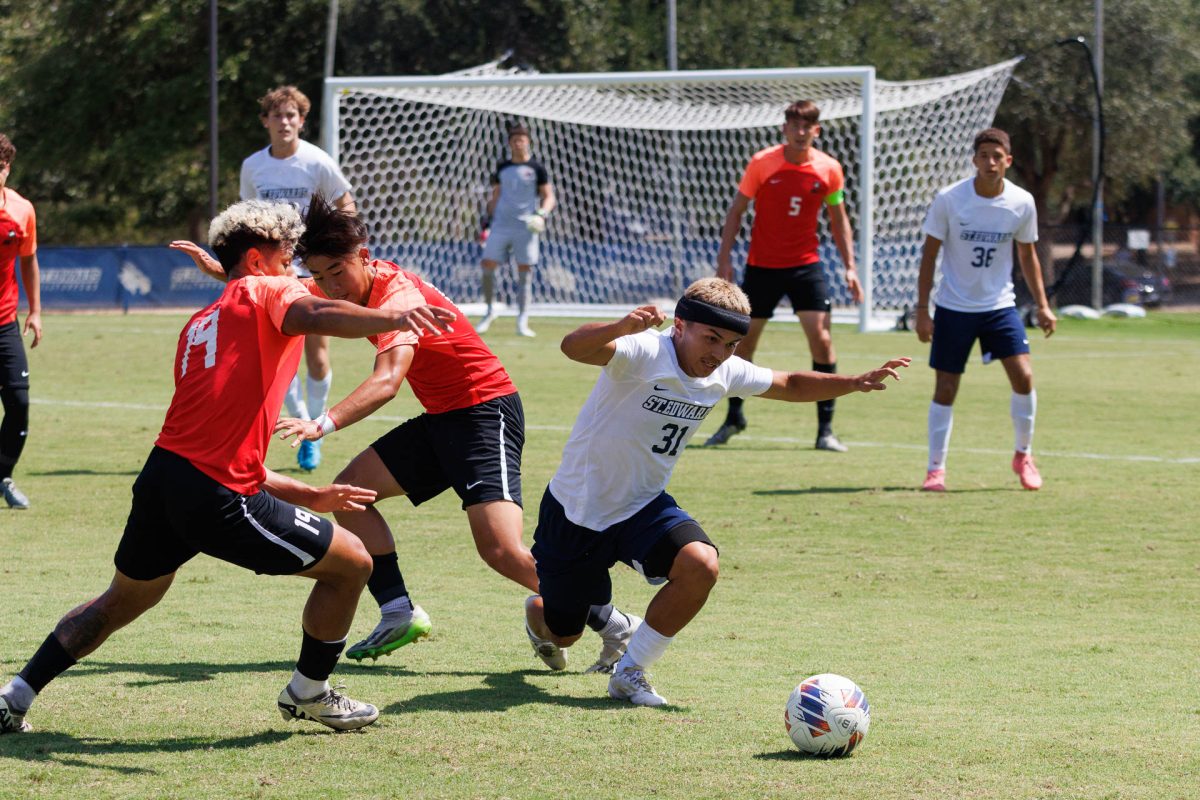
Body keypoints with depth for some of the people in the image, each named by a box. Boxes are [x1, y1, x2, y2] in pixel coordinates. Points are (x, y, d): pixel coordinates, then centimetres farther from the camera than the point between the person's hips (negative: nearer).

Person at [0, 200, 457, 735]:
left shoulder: (196, 327, 27)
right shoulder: (264, 291, 4)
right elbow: (314, 316, -23)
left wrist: (309, 496, 28)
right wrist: (393, 319, -40)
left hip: (160, 478, 8)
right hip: (219, 501, -8)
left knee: (122, 601, 31)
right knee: (351, 563, 8)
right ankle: (308, 695, 22)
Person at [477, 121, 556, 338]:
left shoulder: (536, 169, 2)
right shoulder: (502, 168, 12)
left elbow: (549, 197, 2)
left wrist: (542, 214, -16)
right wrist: (488, 223, 14)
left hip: (525, 227, -3)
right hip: (501, 224, 3)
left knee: (525, 272, -4)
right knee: (488, 265, -7)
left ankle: (522, 322, -2)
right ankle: (490, 310, 11)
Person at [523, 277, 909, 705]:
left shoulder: (726, 373, -7)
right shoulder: (644, 353, -27)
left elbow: (790, 385, 11)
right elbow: (574, 347, -47)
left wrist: (855, 382, -3)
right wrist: (620, 328, -68)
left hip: (643, 507, 4)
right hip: (576, 509, -4)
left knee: (700, 565, -27)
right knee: (561, 634, 8)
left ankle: (629, 673, -7)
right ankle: (540, 614, 50)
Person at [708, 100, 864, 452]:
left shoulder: (829, 169, -3)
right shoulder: (761, 163, -7)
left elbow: (838, 220, 9)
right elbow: (736, 211, -1)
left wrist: (849, 267, 3)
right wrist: (724, 258, -7)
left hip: (805, 264, 0)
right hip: (761, 265, 0)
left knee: (821, 337, -12)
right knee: (744, 339, 7)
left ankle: (825, 429, -4)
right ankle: (734, 417, 29)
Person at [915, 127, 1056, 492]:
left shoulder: (1022, 203, -5)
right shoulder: (949, 199, -13)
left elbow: (1027, 256, 9)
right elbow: (929, 254, -5)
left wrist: (1042, 305, 6)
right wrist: (922, 309, -8)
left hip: (1000, 305, 2)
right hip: (953, 308, -2)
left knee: (1023, 377, -11)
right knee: (945, 389, 0)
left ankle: (1023, 456, 11)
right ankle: (935, 469, 12)